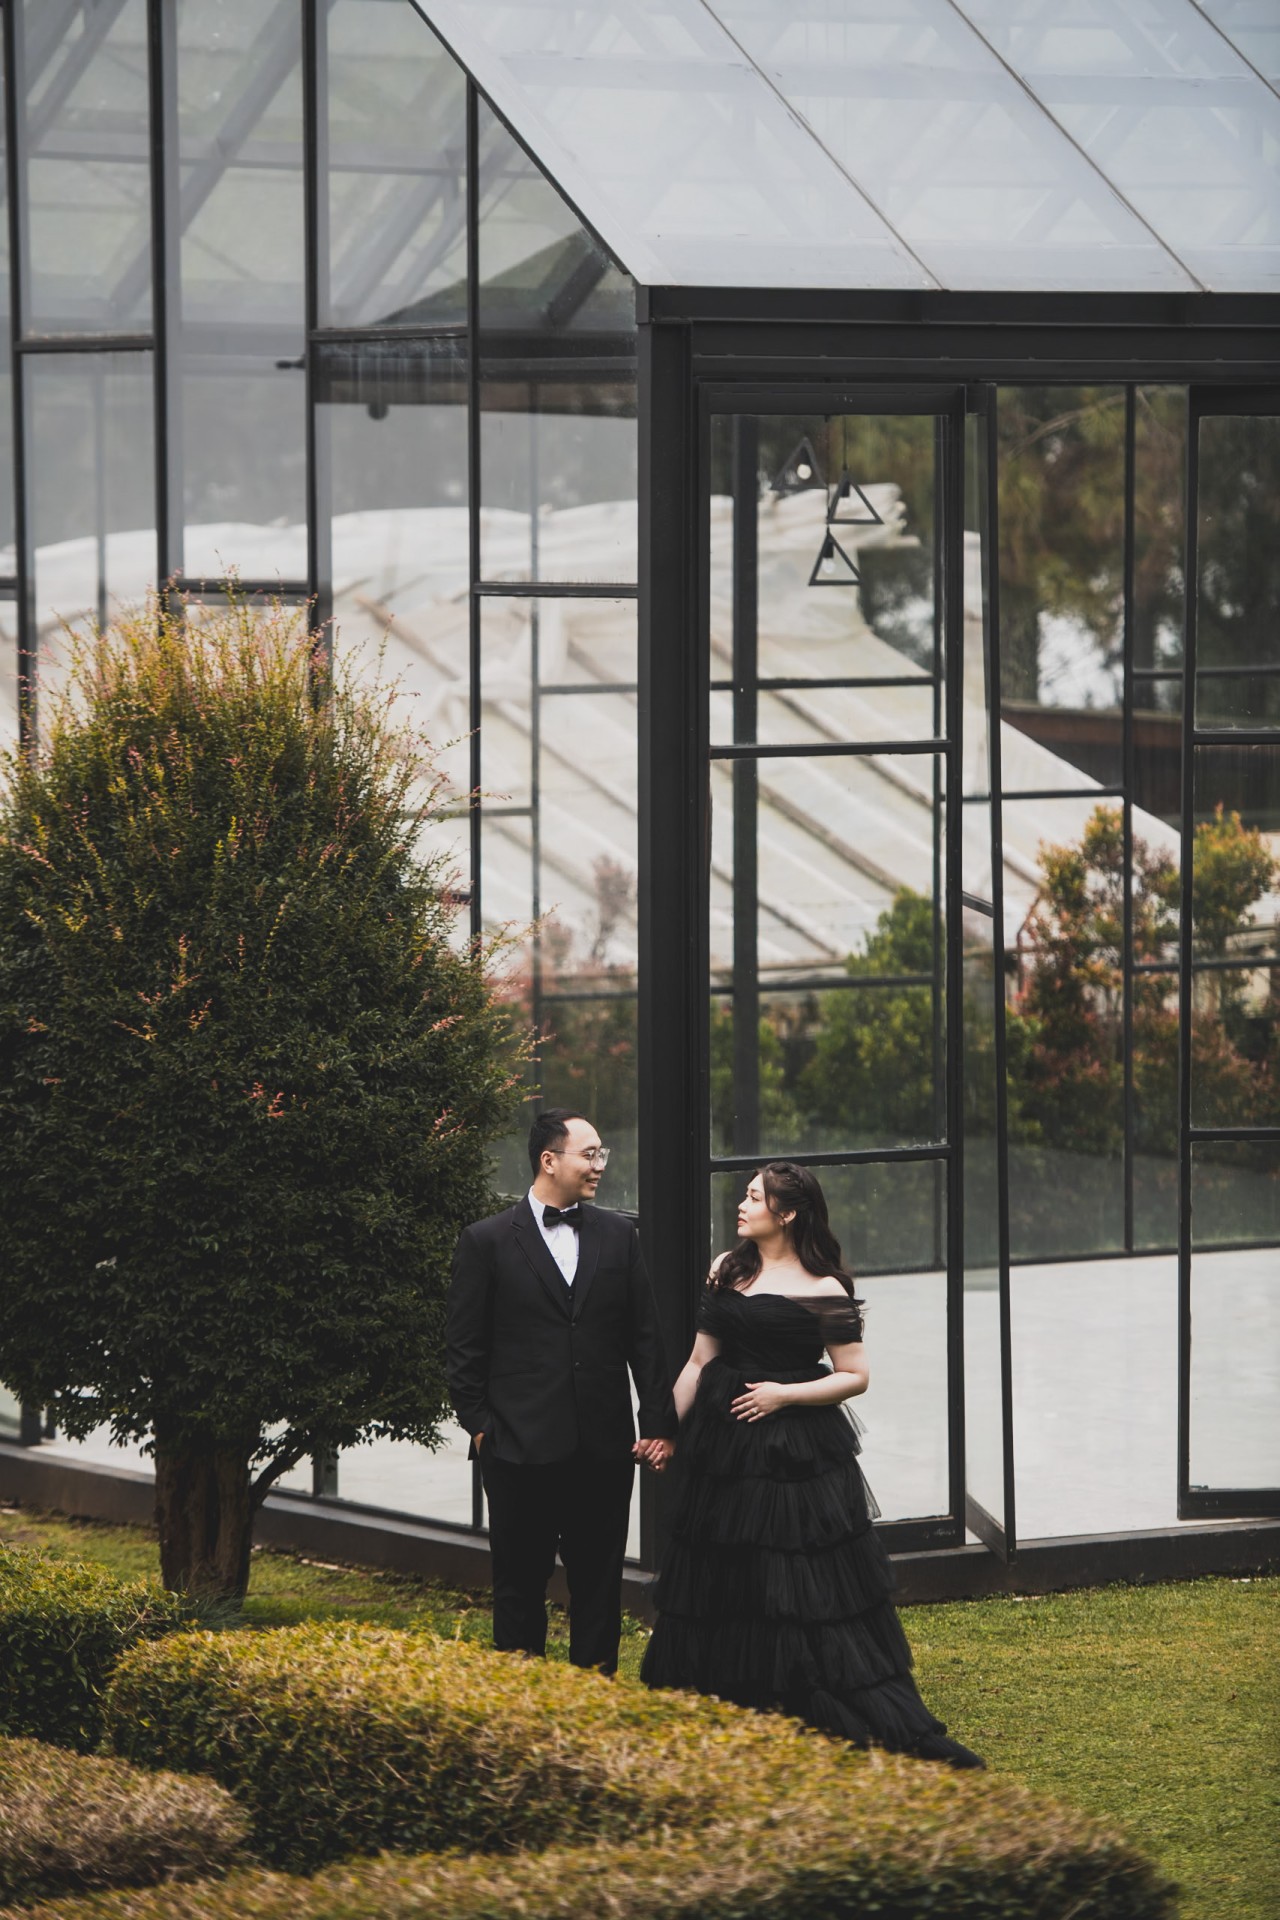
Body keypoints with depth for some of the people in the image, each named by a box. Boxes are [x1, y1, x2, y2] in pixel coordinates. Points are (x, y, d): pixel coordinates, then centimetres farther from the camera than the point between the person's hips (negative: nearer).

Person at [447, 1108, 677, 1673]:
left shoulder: (617, 1236, 9)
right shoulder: (487, 1242, 0)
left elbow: (645, 1337, 10)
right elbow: (464, 1347, 1)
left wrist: (659, 1423, 4)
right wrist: (479, 1425, -5)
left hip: (605, 1450, 3)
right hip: (521, 1449, -3)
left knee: (598, 1584, 7)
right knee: (520, 1584, 5)